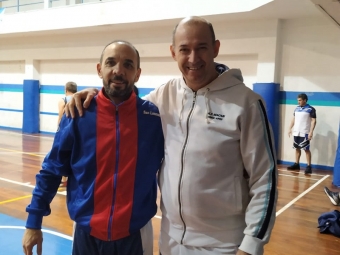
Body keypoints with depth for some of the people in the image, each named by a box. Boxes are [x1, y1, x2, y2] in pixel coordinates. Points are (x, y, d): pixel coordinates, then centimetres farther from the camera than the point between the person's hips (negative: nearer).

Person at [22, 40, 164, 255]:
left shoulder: (154, 116, -8)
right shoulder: (79, 114, -8)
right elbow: (52, 170, -1)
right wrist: (34, 222, 0)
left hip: (136, 235, 0)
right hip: (87, 234, 1)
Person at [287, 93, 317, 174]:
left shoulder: (311, 109, -8)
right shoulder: (297, 108, 11)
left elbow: (313, 121, -11)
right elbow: (293, 119, 17)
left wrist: (311, 132, -18)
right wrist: (290, 129, 12)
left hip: (305, 133, -6)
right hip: (296, 132, 6)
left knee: (306, 149, -4)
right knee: (297, 148, 13)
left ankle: (309, 166, 1)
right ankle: (296, 164, 23)